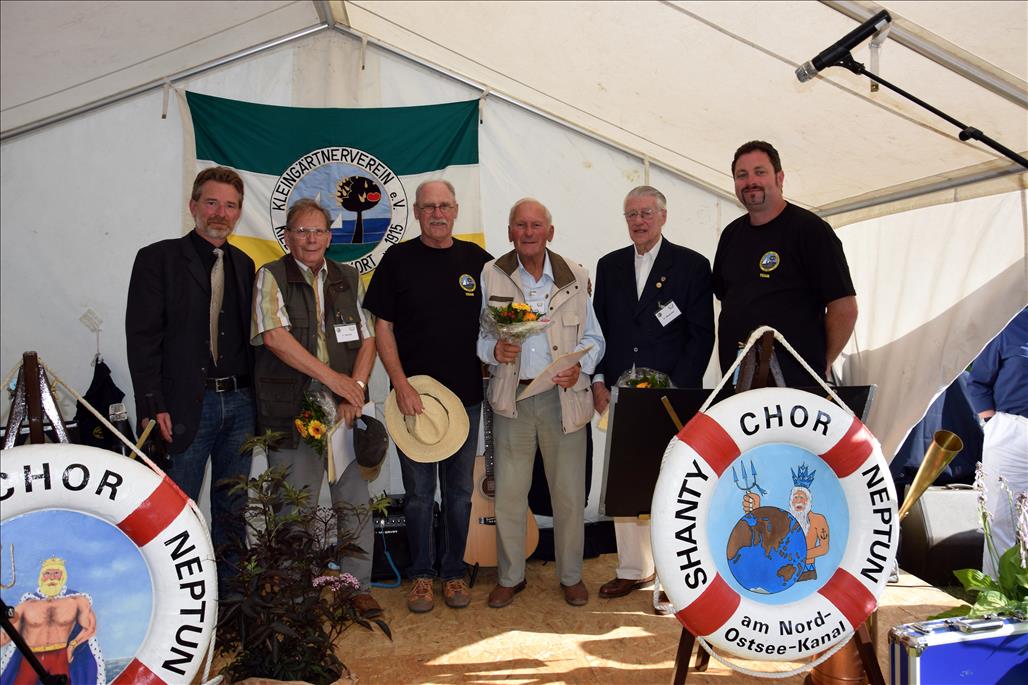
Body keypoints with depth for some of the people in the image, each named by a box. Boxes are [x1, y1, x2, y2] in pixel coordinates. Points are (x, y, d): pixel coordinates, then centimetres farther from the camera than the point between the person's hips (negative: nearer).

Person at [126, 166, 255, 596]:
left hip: (239, 402, 5)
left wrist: (256, 396, 4)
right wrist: (154, 406, -13)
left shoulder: (244, 265, 13)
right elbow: (142, 337, -6)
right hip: (186, 404, -4)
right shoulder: (158, 258, -1)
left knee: (232, 508, 12)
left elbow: (248, 333, 13)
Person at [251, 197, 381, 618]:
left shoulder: (348, 279, 14)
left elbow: (367, 339, 10)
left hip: (345, 408, 4)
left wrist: (356, 387, -7)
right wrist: (333, 378, -12)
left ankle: (358, 587, 19)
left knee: (356, 501, 5)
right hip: (291, 409, -3)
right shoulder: (271, 277, 2)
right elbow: (274, 336, -12)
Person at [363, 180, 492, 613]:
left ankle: (453, 571, 26)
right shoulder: (398, 259, 0)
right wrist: (401, 385, -11)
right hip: (413, 396, -2)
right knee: (419, 492, 7)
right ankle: (422, 574, 23)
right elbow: (382, 326, -2)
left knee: (459, 490, 11)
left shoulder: (477, 260, 6)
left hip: (466, 395, 2)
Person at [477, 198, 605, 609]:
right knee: (508, 492, 6)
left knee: (569, 492, 8)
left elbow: (593, 338, 9)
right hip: (512, 397, 0)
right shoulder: (492, 275, 3)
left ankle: (571, 576, 27)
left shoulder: (574, 278, 4)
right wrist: (495, 350, -16)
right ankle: (510, 576, 25)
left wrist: (579, 366, -10)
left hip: (563, 395, 0)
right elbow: (478, 334, 5)